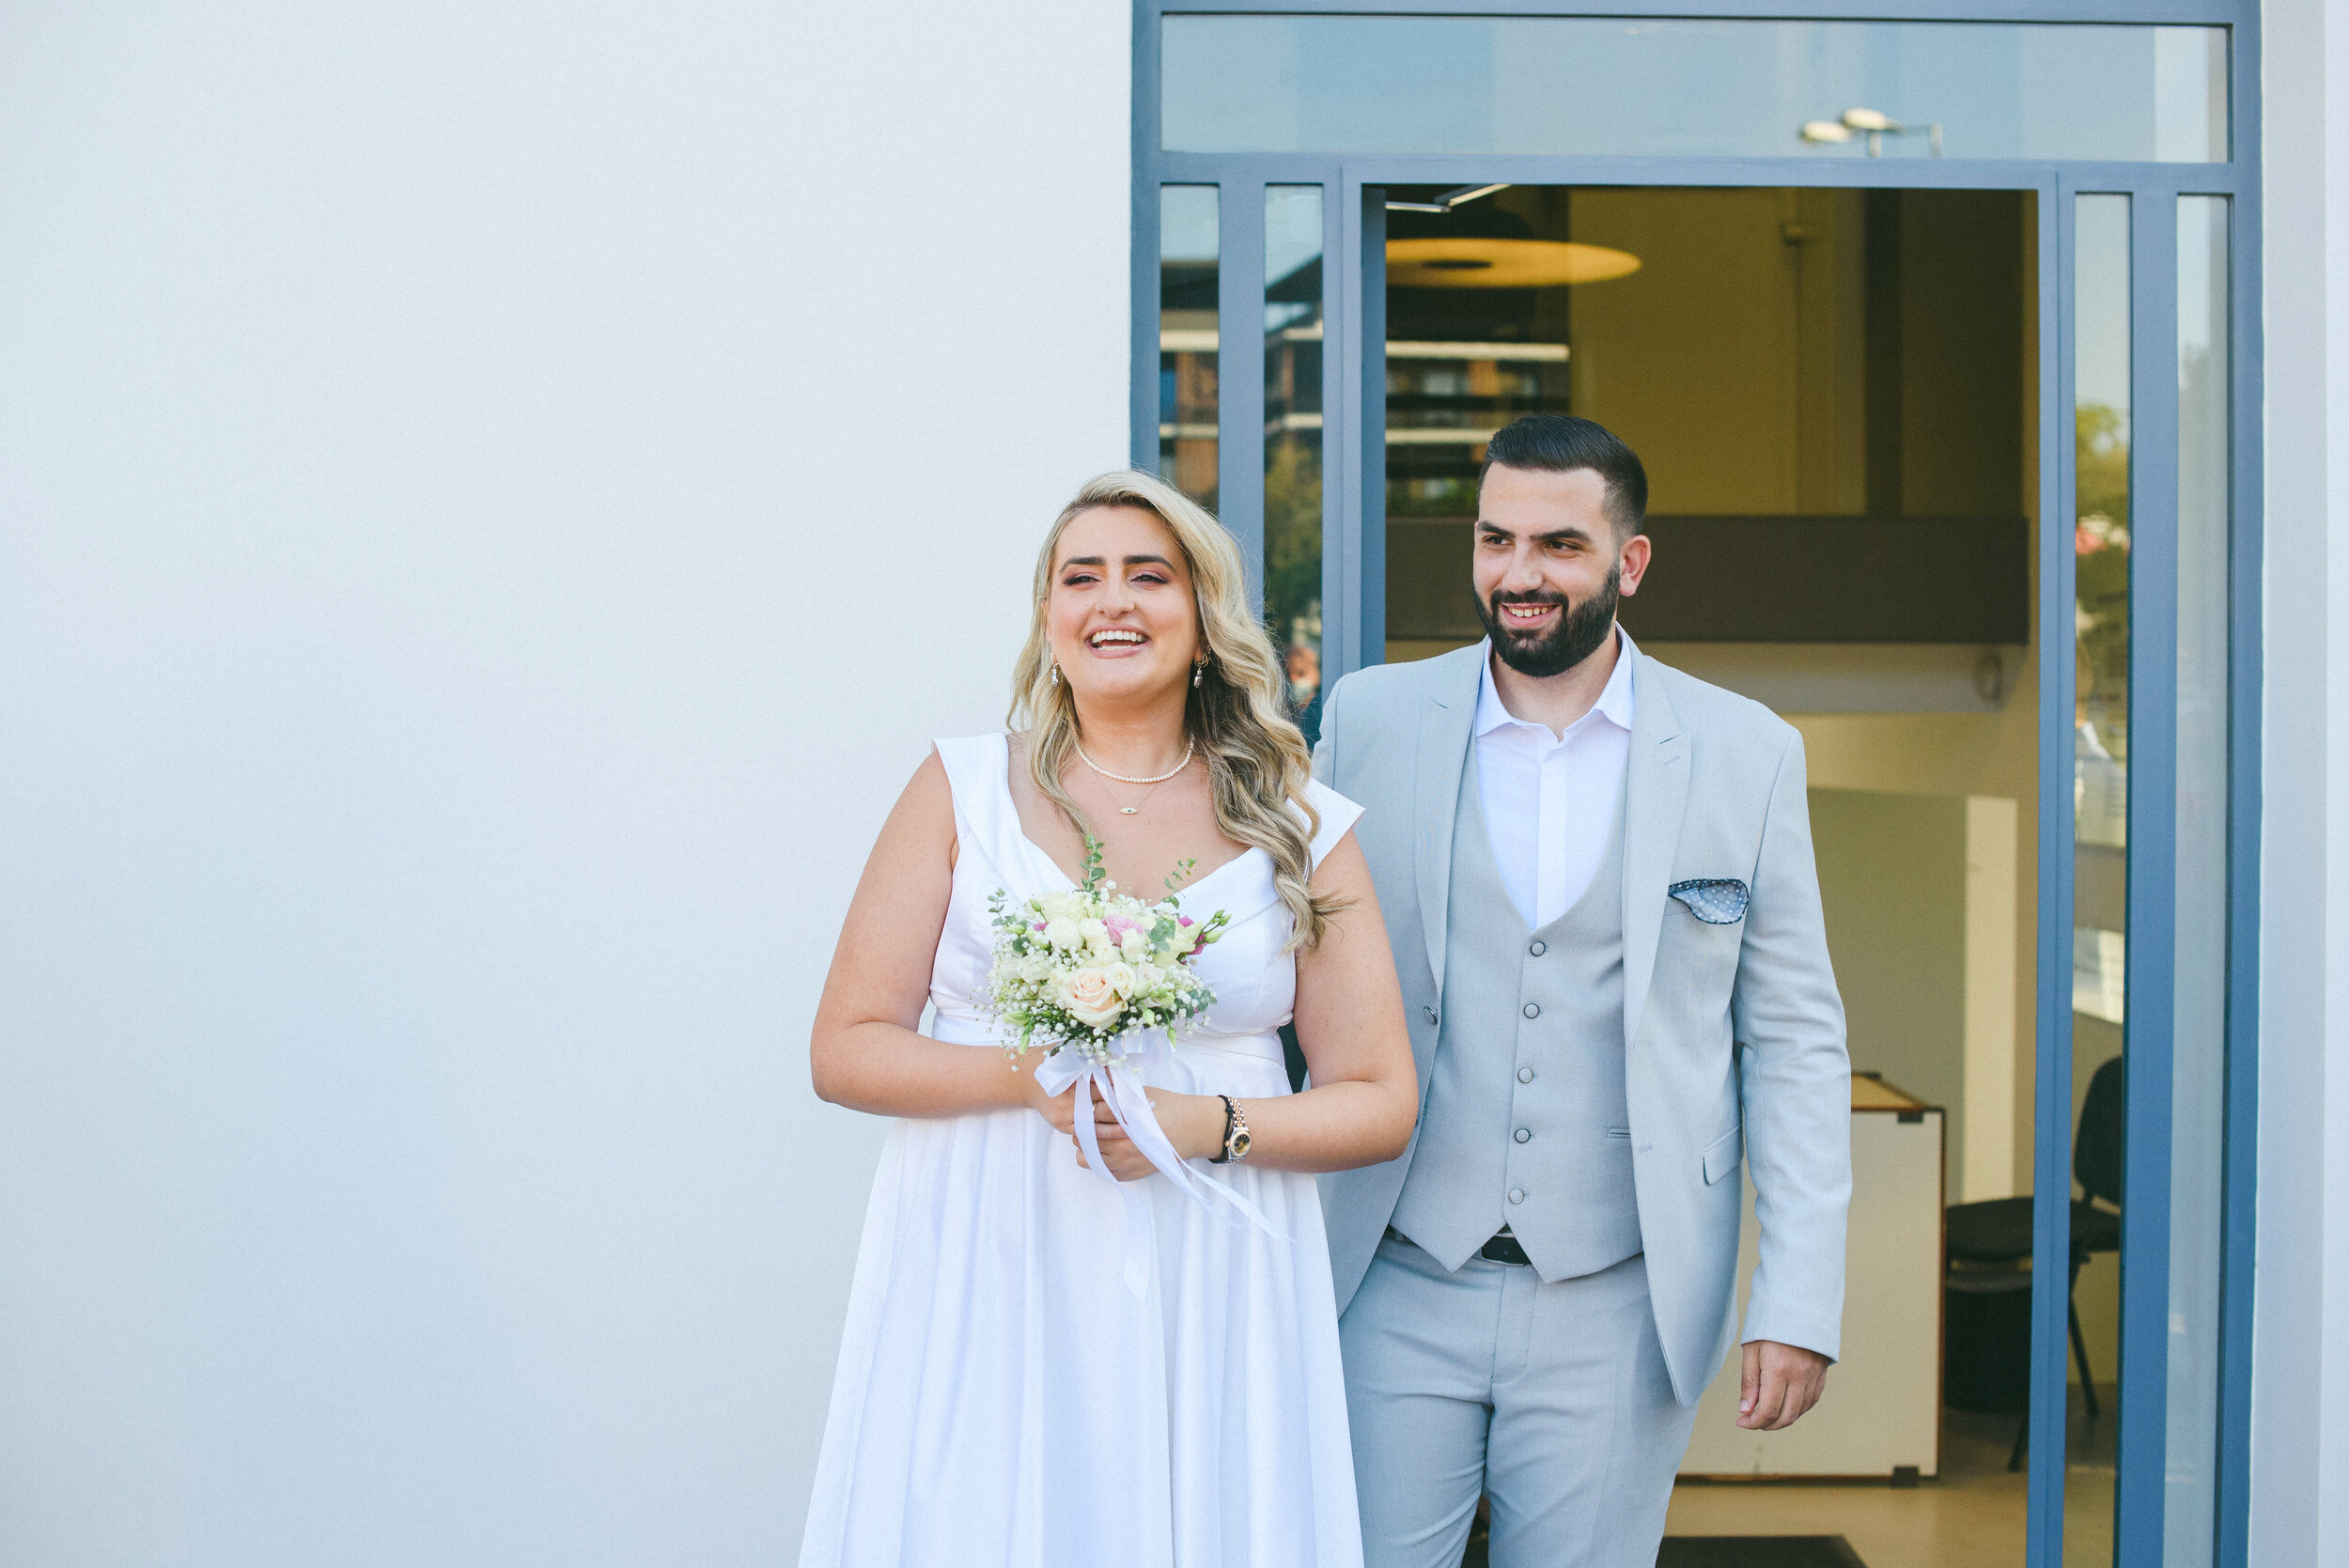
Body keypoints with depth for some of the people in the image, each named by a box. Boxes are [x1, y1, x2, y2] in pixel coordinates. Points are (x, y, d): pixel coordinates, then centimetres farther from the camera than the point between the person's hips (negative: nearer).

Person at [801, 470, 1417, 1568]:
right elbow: (844, 1049, 1)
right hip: (984, 1282, 0)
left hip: (1205, 1299, 1)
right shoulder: (962, 791, 4)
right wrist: (1032, 1075, -14)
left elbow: (1380, 1103, 5)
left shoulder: (1300, 829, 4)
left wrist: (1213, 1126, -13)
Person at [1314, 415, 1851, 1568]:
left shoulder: (1746, 755, 1)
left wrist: (1799, 1302, -3)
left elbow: (1793, 1041, 3)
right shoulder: (1369, 719, 3)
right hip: (1398, 1291, 0)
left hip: (1616, 1312, 0)